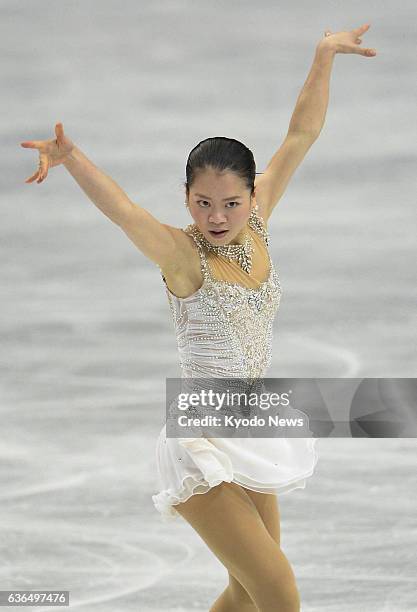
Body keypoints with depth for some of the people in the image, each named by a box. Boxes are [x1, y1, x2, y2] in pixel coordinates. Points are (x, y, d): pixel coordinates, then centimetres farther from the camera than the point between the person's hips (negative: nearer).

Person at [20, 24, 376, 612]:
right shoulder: (181, 254, -16)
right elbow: (120, 208, -36)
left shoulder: (255, 227, 1)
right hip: (205, 445, -7)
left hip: (251, 438, 7)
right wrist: (72, 160, -53)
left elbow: (301, 134, 8)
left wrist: (325, 57, 6)